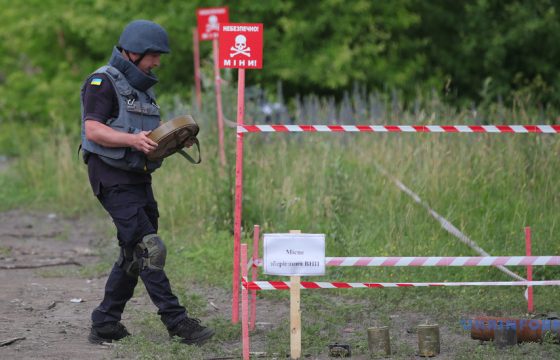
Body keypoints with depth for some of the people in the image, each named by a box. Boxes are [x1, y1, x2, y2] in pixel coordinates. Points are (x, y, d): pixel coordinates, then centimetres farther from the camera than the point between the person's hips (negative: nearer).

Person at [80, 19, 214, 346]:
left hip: (139, 178, 9)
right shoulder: (103, 82, -9)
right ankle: (177, 322, -15)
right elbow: (93, 130, -19)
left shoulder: (142, 87, 18)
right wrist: (133, 139, -33)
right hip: (113, 179, -9)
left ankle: (105, 325, 16)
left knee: (134, 255, 10)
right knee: (149, 249, -14)